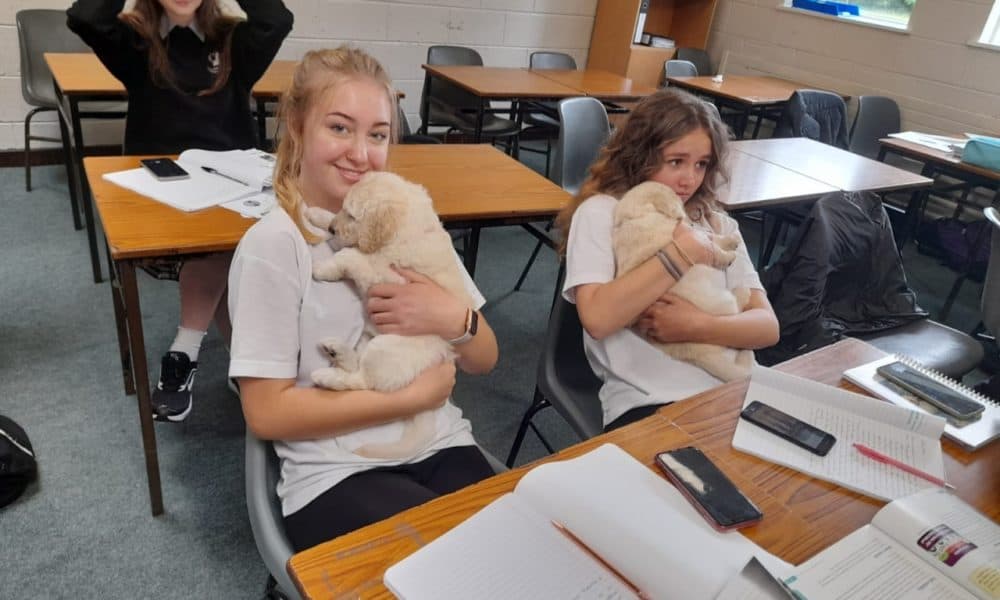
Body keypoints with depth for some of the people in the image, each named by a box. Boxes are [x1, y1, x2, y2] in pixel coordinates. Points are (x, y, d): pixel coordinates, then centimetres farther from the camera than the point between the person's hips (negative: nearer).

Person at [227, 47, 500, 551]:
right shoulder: (271, 245, -9)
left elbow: (484, 360, 8)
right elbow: (267, 414, -11)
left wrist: (454, 320, -14)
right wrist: (411, 396, -13)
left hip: (440, 447, 5)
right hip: (335, 474, -4)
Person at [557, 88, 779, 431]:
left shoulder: (718, 224, 15)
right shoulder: (601, 212, 0)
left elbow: (767, 326, 6)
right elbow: (597, 319, -17)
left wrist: (696, 325, -14)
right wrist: (684, 251, -11)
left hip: (728, 391, 5)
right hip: (645, 402, -5)